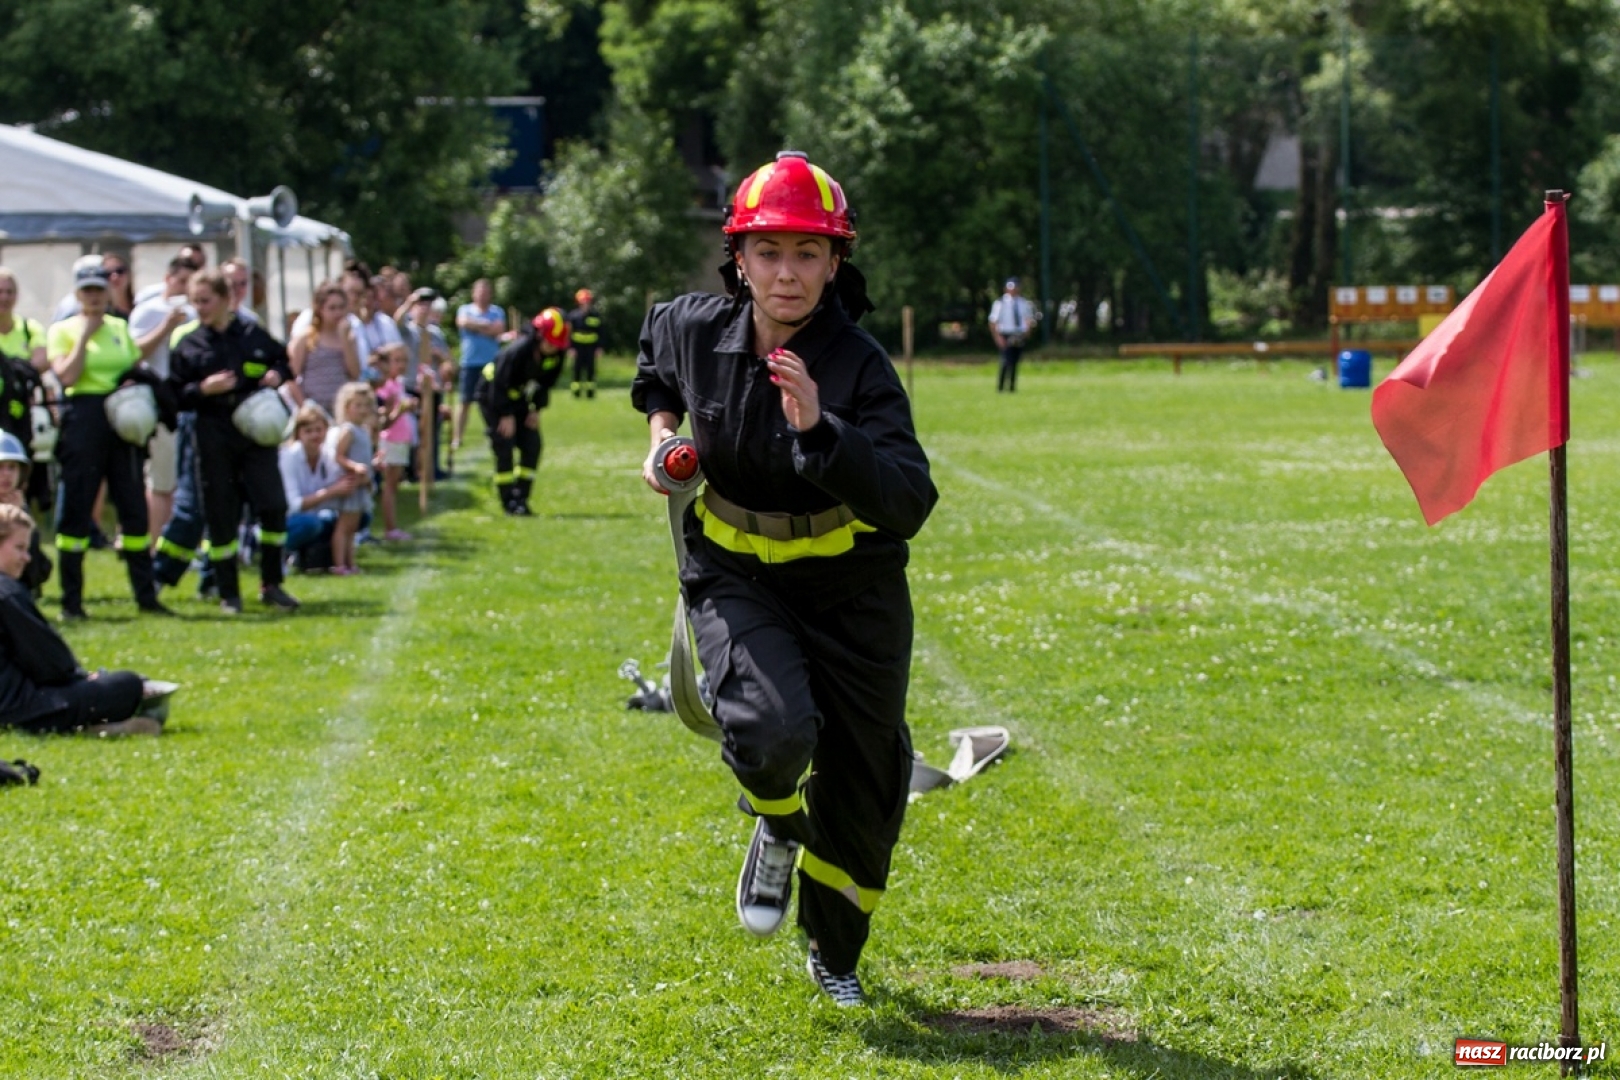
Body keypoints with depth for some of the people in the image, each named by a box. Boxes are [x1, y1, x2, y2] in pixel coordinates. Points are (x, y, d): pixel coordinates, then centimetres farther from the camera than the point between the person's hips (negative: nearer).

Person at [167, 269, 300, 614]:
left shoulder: (253, 334, 5)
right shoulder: (188, 345, 4)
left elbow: (284, 361, 18)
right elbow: (175, 397, 2)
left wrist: (277, 375, -4)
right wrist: (203, 389, -15)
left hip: (255, 430, 0)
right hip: (213, 434, 0)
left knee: (272, 505, -5)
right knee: (221, 516, 1)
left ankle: (271, 585, 10)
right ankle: (228, 594, 11)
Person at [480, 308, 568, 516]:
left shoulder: (557, 353, -14)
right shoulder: (517, 352, -34)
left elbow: (546, 382, 3)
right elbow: (499, 384, -27)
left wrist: (536, 409, -3)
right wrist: (506, 415, -21)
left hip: (518, 398, 7)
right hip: (493, 397, -7)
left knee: (532, 445, -2)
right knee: (504, 447, -12)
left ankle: (521, 497, 5)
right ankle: (509, 501, -8)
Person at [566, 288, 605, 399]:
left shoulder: (596, 316, 5)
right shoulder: (574, 316, -1)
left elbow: (600, 333, 8)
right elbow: (569, 333, -1)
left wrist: (599, 348, 2)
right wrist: (571, 348, -7)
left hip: (591, 348, 1)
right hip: (578, 347, -1)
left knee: (590, 369, 3)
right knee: (577, 368, 1)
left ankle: (590, 390, 8)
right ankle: (576, 390, 6)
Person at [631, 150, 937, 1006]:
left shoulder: (860, 366, -21)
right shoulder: (696, 330, -11)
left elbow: (908, 504, -32)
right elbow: (655, 346, 17)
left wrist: (818, 429, -42)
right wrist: (661, 428, 3)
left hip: (851, 592, 0)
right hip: (733, 578, 0)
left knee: (860, 780, 11)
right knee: (773, 733, -29)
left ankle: (834, 952, 38)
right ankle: (775, 829, 8)